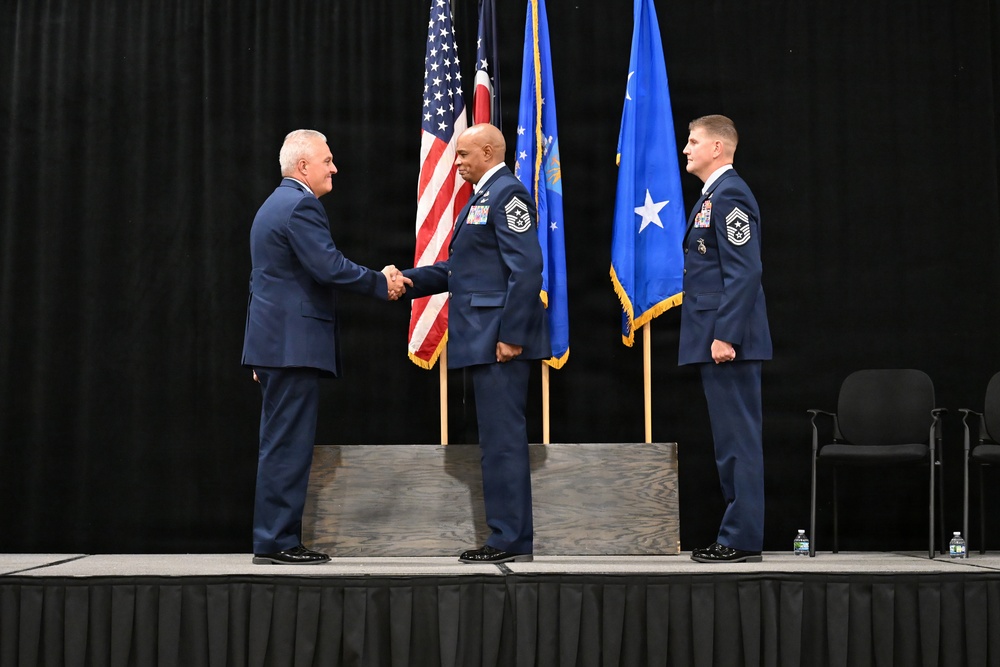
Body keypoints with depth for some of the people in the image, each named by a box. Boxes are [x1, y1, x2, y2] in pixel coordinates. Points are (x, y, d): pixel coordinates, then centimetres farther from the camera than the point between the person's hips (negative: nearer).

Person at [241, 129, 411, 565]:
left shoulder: (274, 205, 21)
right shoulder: (300, 206, -12)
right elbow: (330, 267, -21)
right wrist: (381, 284, -10)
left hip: (274, 343, 11)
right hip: (294, 344, -11)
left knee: (281, 444, 12)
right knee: (288, 445, -7)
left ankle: (274, 540, 16)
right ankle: (277, 542, -5)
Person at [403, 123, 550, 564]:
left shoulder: (507, 193, -11)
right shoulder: (481, 197, 21)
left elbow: (527, 268, -19)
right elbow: (460, 269, 22)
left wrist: (511, 336, -22)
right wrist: (410, 280, 10)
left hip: (500, 339, -10)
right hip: (482, 341, 10)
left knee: (503, 439, -7)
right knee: (498, 440, 12)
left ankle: (511, 540, -2)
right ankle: (508, 537, 18)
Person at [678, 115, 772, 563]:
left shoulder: (729, 194, -12)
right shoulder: (712, 196, 20)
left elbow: (744, 271, -19)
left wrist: (725, 335, -23)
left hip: (728, 340, -11)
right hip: (715, 336, 11)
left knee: (738, 439, -6)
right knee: (732, 441, 12)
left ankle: (742, 540, -2)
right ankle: (738, 535, 18)